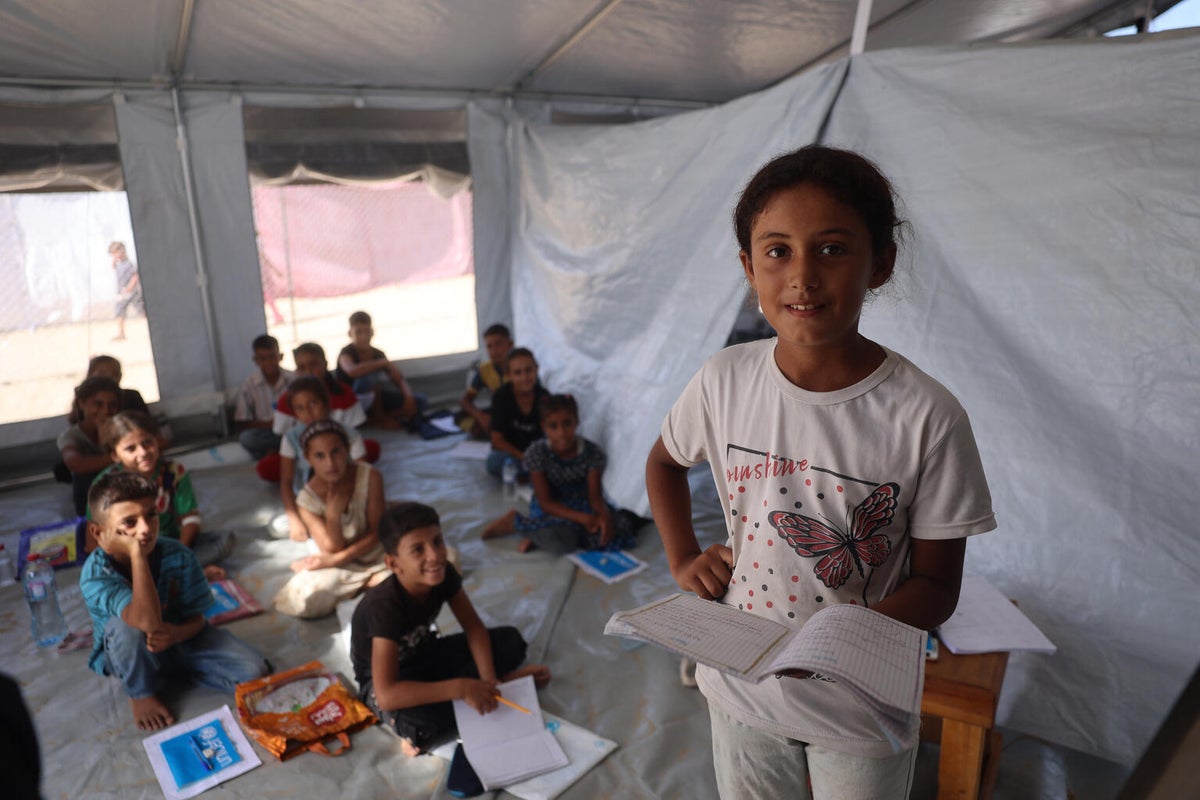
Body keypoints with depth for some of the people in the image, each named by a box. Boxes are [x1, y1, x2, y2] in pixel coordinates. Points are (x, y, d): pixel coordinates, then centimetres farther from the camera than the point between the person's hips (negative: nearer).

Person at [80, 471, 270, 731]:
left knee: (254, 671, -17)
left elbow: (196, 619, -12)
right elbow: (149, 622, -45)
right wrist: (137, 554, -44)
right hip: (130, 656, -1)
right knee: (123, 626, -37)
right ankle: (141, 693, -7)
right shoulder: (95, 573, -30)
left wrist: (176, 634, -36)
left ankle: (179, 668, 9)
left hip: (178, 640, 2)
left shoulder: (178, 556, -21)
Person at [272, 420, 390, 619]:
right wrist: (333, 513, -31)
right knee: (300, 602, -25)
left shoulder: (370, 477, -19)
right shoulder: (307, 500, -15)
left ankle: (358, 584, 5)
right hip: (339, 566, -1)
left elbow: (375, 533, -12)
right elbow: (332, 548, -15)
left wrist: (336, 559, -19)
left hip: (374, 555, 1)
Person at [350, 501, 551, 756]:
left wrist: (488, 679, -23)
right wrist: (460, 688, -44)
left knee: (511, 640, -5)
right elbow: (386, 695, -42)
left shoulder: (444, 574, -20)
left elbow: (474, 627, -8)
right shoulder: (385, 606, -37)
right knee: (418, 725, -37)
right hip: (386, 679, -5)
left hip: (424, 657, 5)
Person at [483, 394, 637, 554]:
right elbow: (545, 501, -19)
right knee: (561, 544, -36)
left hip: (582, 503, 4)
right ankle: (513, 521, -7)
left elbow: (595, 495, -13)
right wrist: (582, 518, -31)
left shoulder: (593, 452, -16)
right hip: (551, 508, -4)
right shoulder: (536, 452, -19)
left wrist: (604, 515, -37)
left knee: (622, 527, -25)